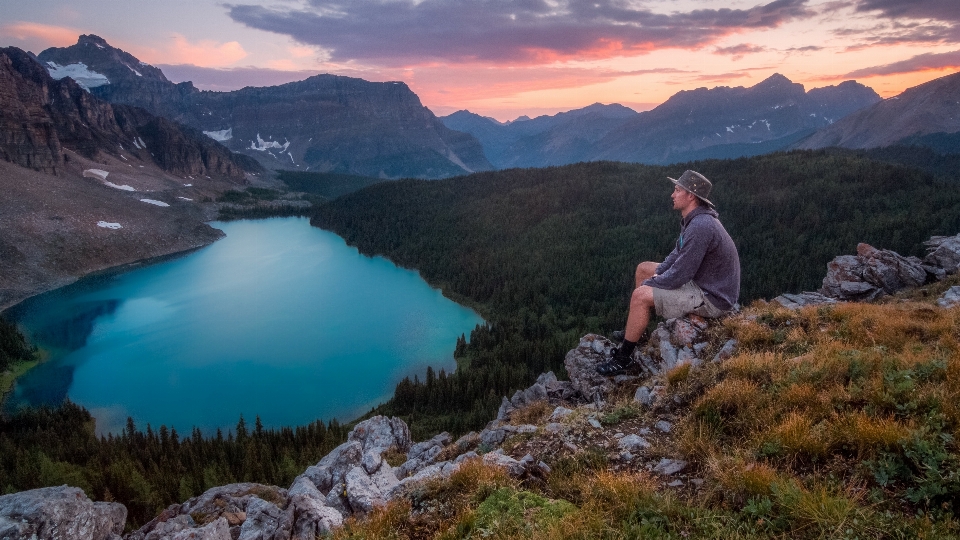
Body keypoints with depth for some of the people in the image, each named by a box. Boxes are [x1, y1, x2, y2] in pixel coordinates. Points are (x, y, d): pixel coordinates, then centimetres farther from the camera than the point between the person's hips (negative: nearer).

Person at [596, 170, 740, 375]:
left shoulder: (700, 227, -29)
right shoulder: (694, 219, 3)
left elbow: (678, 276, -28)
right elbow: (678, 254, 16)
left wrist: (649, 283, -11)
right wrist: (656, 275, 2)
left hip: (712, 298, -11)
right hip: (702, 281, 11)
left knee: (640, 296, -19)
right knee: (643, 268, 16)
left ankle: (622, 359, -4)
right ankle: (633, 330, 28)